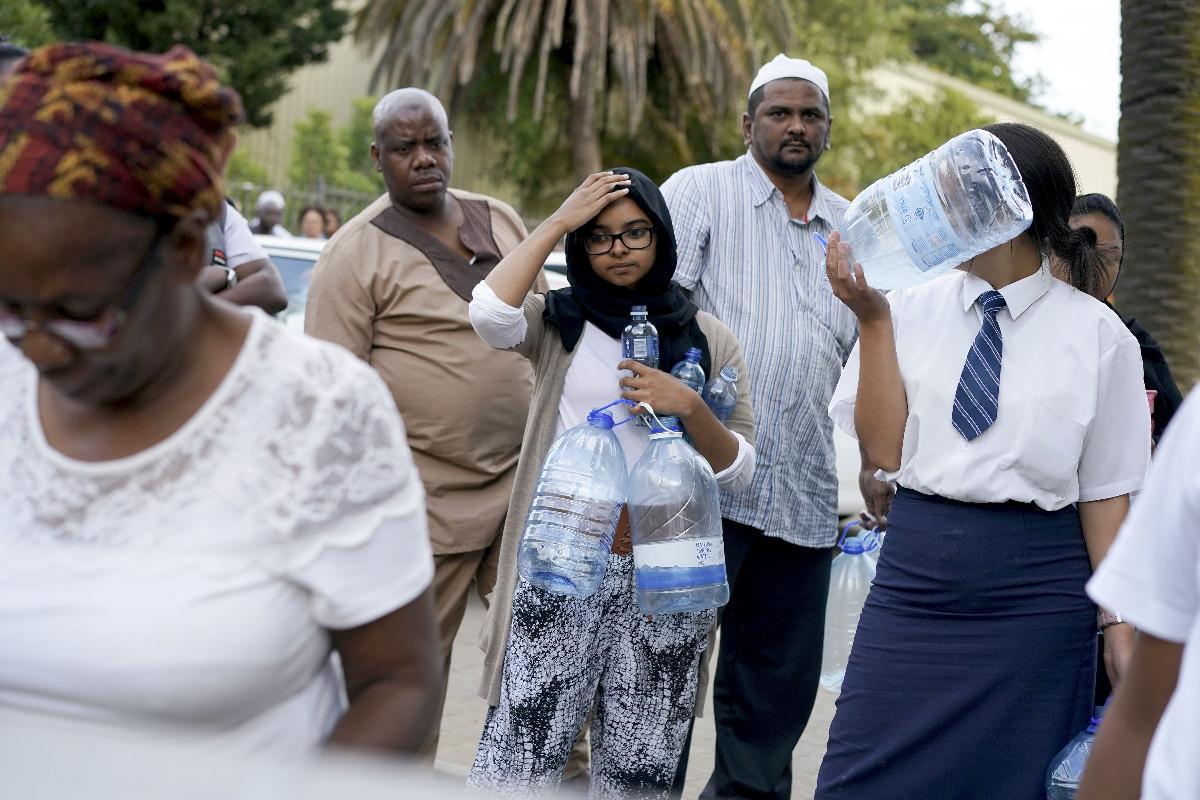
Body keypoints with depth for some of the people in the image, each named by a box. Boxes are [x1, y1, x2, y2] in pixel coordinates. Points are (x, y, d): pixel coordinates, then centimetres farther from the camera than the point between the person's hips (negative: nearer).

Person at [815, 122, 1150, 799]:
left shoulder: (1098, 334, -1)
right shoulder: (912, 310, 3)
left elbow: (1105, 491, 2)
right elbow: (885, 449, -4)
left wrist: (1119, 622, 1)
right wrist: (871, 317, -9)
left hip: (1036, 592, -1)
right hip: (915, 579, 2)